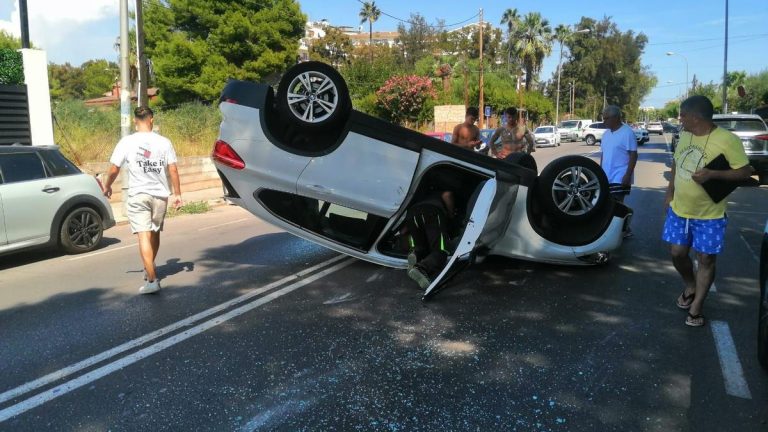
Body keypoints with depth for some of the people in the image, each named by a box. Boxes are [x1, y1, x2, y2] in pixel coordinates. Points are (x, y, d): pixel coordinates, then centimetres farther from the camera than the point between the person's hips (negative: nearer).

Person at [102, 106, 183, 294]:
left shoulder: (127, 142, -4)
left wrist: (107, 187, 17)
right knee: (155, 234, 19)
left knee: (144, 236, -6)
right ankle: (149, 269, 37)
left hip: (138, 196, -3)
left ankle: (152, 280, -15)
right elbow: (173, 170, -2)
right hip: (160, 195, 3)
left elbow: (114, 170, -1)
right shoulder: (163, 142, 0)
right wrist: (177, 194, 5)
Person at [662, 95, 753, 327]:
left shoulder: (727, 140, -19)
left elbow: (746, 171, -15)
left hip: (709, 215, -5)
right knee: (677, 253, 10)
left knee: (706, 260, 6)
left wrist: (712, 174, -28)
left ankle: (697, 306, 20)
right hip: (678, 210, 5)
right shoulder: (684, 136, 1)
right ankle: (690, 286, 38)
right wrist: (669, 193, 14)